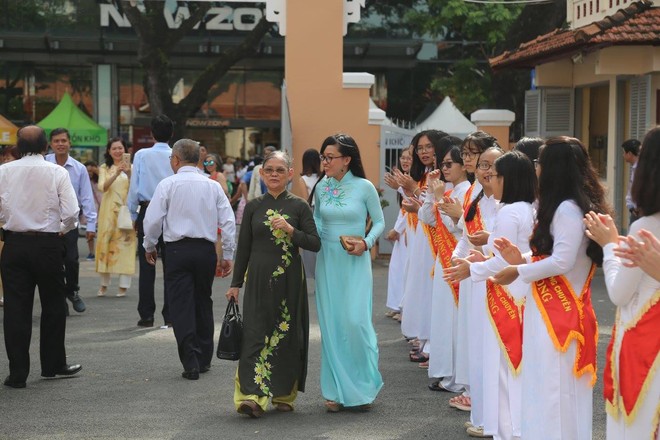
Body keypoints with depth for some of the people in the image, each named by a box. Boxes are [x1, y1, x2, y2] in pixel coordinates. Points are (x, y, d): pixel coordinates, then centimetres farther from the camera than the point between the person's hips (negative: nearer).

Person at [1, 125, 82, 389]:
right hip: (48, 243, -1)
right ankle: (53, 365, 22)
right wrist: (64, 230, 9)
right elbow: (71, 212, -11)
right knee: (53, 305, 14)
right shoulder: (57, 173, -7)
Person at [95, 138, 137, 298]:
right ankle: (104, 284, 11)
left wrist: (129, 174, -22)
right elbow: (102, 187, -8)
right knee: (105, 243, 1)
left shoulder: (131, 167, 5)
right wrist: (116, 174, -22)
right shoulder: (104, 168, 10)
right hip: (108, 211, 2)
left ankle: (123, 286, -3)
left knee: (125, 245, -6)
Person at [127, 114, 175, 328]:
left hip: (147, 212, -1)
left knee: (146, 266, 4)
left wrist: (134, 215, 8)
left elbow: (134, 187, -2)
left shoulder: (142, 155, -4)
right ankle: (170, 315, 6)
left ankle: (146, 315, 5)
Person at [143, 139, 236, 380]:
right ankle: (204, 359, 24)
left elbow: (153, 219, -6)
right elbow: (228, 222, 3)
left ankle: (191, 363, -8)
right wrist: (227, 255, 10)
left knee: (181, 306, -1)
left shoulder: (168, 184, -5)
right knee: (203, 303, 16)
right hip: (206, 250, 4)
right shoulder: (213, 186, 5)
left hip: (178, 250, -4)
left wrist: (149, 246, 11)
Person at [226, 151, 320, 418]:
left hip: (289, 280, -1)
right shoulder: (253, 207, 6)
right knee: (255, 334, -7)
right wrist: (235, 283, 9)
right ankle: (252, 396, -12)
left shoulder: (299, 206, 2)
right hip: (259, 279, 1)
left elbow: (315, 244, -3)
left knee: (287, 335, 5)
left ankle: (284, 395, 17)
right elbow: (244, 247, 10)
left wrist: (291, 230, -18)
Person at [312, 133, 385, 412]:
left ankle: (364, 384, 12)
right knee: (331, 324, 4)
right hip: (328, 260, 4)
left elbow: (379, 222, 2)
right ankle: (336, 390, 14)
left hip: (355, 262, -4)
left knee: (355, 321, -10)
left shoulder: (364, 187, -6)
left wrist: (366, 243, -14)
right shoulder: (321, 187, 4)